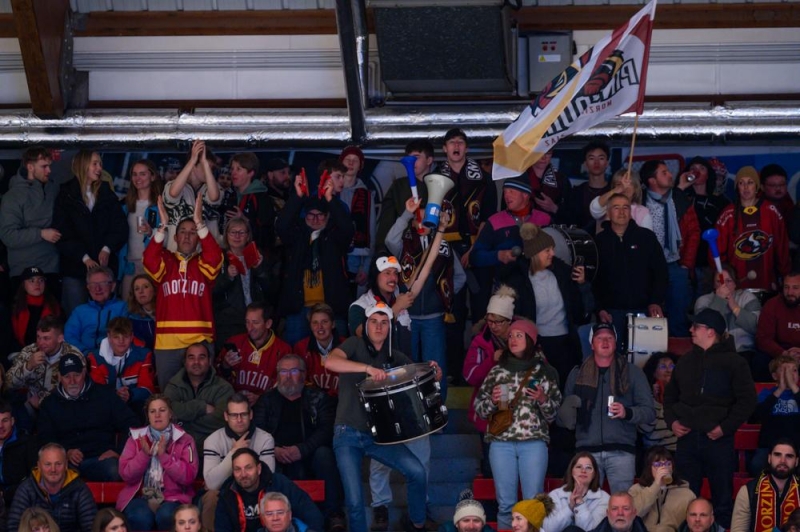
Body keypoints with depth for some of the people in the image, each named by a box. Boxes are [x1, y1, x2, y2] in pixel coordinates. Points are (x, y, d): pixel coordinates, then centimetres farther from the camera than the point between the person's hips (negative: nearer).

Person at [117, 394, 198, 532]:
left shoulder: (184, 439, 6)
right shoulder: (136, 438, 10)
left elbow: (188, 477, -6)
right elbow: (126, 475, 2)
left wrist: (164, 455, -14)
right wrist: (144, 454, -12)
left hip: (173, 497, -1)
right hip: (140, 496, 1)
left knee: (166, 516, -34)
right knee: (142, 518, -33)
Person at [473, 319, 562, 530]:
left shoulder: (544, 372, 6)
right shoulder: (497, 371, 11)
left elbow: (555, 413, 6)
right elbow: (479, 408, 12)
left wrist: (543, 399, -13)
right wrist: (492, 401, -8)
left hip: (534, 442, -1)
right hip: (501, 442, 2)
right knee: (506, 503, 2)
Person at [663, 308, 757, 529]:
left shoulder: (734, 362, -2)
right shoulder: (686, 361, 14)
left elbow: (747, 400, -5)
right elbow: (670, 395, 20)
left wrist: (725, 427, -12)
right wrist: (672, 421, 3)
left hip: (718, 439, -4)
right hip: (687, 438, 4)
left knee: (722, 499, 4)